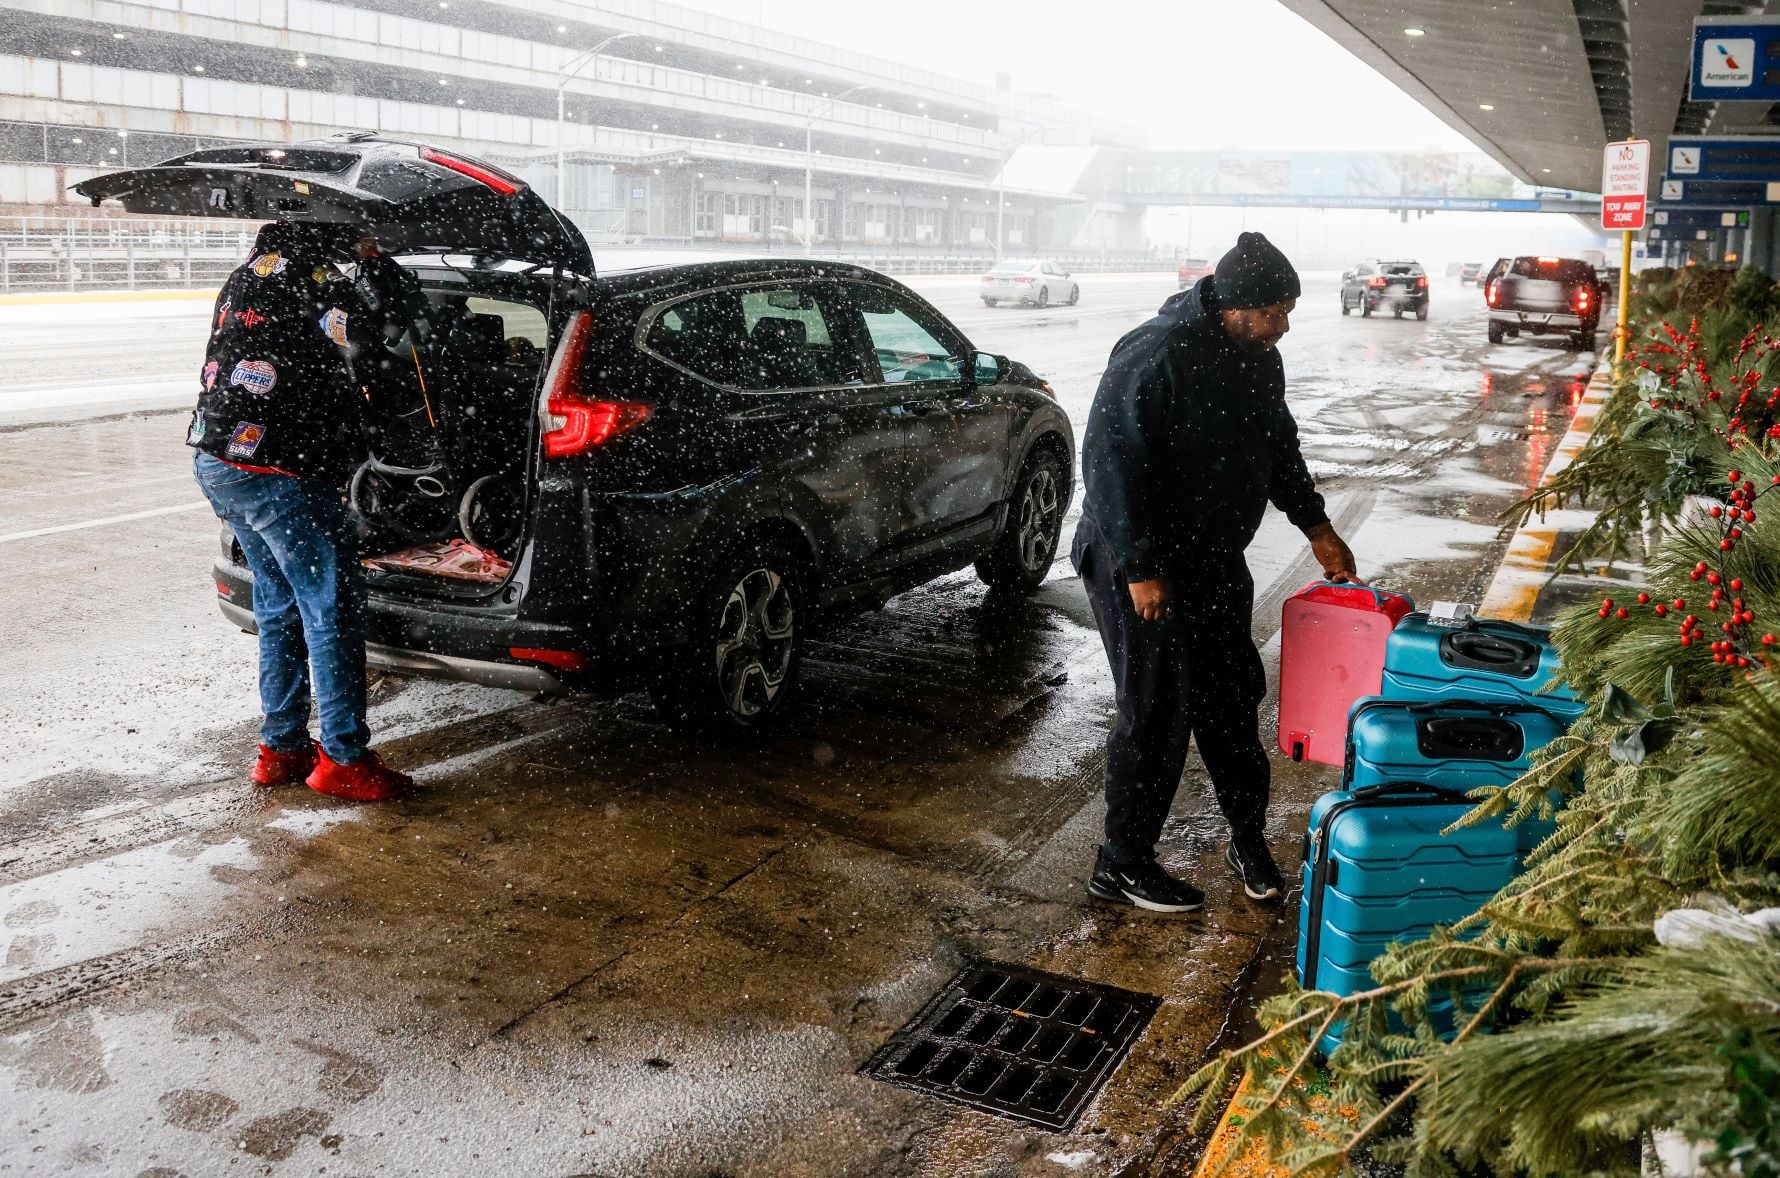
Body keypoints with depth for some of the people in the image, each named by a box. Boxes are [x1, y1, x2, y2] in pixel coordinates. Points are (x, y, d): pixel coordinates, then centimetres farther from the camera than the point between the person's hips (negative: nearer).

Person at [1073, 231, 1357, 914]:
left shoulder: (1258, 357, 5)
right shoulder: (1156, 357, -24)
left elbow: (1279, 446, 20)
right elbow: (1111, 464, -25)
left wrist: (1315, 526, 18)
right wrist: (1140, 569, -25)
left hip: (1215, 561, 8)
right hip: (1140, 564, -8)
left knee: (1232, 697, 15)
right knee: (1157, 712, -2)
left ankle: (1248, 837, 32)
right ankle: (1121, 865, 13)